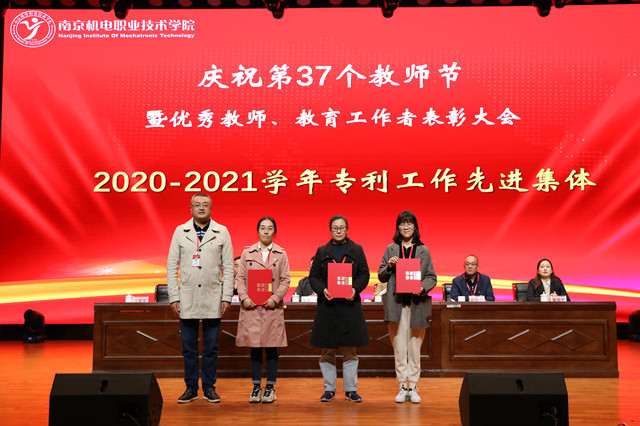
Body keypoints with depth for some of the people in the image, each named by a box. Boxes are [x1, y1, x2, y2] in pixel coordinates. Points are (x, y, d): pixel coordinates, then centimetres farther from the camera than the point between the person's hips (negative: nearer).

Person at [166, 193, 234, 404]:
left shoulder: (222, 232, 5)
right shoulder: (180, 232, 7)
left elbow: (228, 266, 4)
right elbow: (172, 266, 6)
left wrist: (227, 297, -2)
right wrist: (174, 297, -1)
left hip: (213, 299, -1)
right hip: (187, 299, 1)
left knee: (211, 348, 5)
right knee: (189, 348, 6)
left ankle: (209, 388, 16)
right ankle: (191, 388, 17)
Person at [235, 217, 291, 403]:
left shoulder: (281, 254, 6)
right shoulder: (247, 253, 8)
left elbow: (285, 280, 2)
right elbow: (240, 277, 6)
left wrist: (275, 298, -11)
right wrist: (244, 298, -8)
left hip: (272, 306, -1)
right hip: (251, 306, 1)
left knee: (271, 348, 2)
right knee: (254, 347, 4)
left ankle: (270, 387, 12)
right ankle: (256, 386, 13)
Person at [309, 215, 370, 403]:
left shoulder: (357, 250, 10)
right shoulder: (322, 251, 10)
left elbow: (364, 274, 5)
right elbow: (313, 276, 6)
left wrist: (355, 289, -13)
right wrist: (322, 290, -12)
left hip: (350, 304, 0)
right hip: (327, 305, 1)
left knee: (349, 350, 2)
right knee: (327, 350, 4)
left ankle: (350, 389, 12)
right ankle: (329, 389, 14)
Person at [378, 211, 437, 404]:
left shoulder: (423, 250, 7)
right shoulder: (391, 249, 8)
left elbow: (432, 277, 7)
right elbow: (381, 277, 10)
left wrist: (423, 287, -12)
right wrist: (389, 266, -10)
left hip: (417, 304, 0)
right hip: (396, 304, 0)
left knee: (415, 347, 4)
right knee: (399, 348, 2)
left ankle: (413, 387, 11)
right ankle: (402, 387, 10)